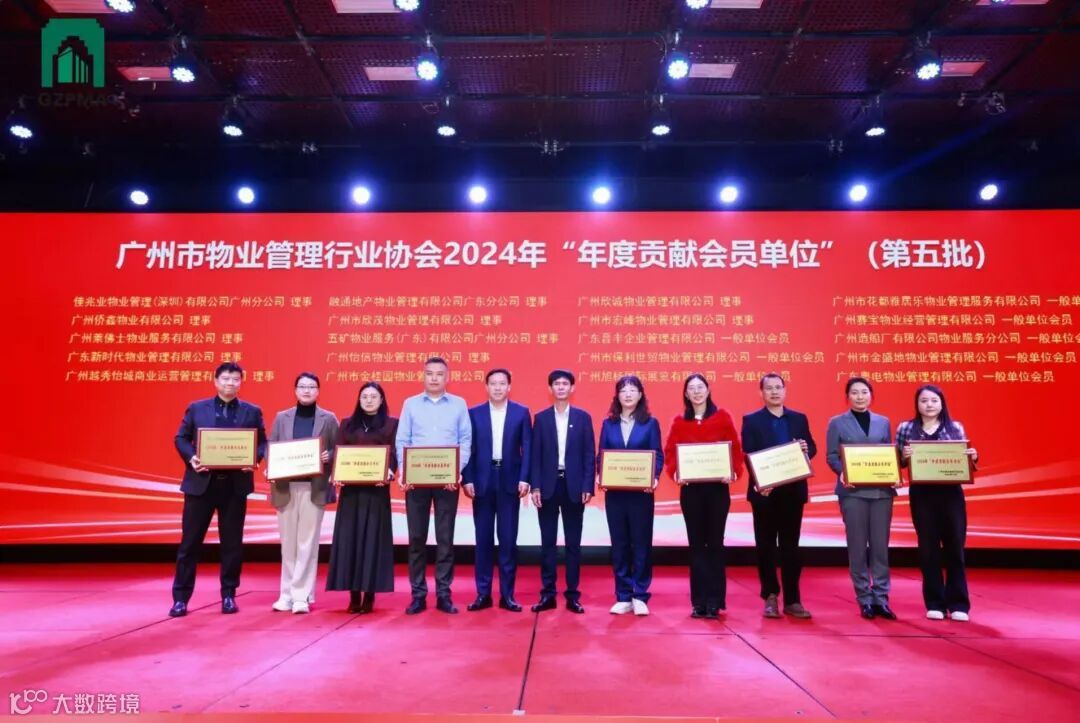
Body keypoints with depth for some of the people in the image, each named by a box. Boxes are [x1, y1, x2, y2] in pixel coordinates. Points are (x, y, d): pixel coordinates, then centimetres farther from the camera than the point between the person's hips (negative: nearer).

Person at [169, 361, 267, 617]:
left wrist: (254, 459, -15)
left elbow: (262, 443, 5)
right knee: (190, 541, 5)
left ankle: (229, 595, 20)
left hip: (235, 485, 0)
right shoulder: (196, 408, 7)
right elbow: (181, 438, 6)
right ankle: (180, 597, 16)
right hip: (201, 483, 0)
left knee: (232, 543, 7)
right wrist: (190, 457, -12)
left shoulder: (252, 412, 6)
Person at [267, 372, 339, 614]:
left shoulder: (329, 419, 5)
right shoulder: (282, 418, 11)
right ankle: (287, 594, 21)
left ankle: (302, 596, 6)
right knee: (288, 543, 10)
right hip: (286, 487, 2)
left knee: (307, 542, -1)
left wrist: (328, 457, -18)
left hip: (314, 487, -2)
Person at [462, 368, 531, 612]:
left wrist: (524, 479, -8)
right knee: (483, 539, 6)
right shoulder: (474, 413, 6)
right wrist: (467, 479, -5)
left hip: (510, 481, -1)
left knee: (508, 539, 3)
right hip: (482, 482, 1)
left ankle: (507, 595, 12)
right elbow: (468, 448, 3)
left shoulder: (521, 412, 5)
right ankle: (483, 594, 15)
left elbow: (527, 448, 2)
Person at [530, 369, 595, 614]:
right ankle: (547, 594, 14)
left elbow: (589, 454, 2)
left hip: (574, 486, 0)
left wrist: (588, 486, -6)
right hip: (548, 486, 1)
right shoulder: (541, 417, 5)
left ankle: (573, 595, 14)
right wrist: (535, 486, -5)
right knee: (547, 542, 6)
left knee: (573, 543, 6)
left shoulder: (583, 417, 4)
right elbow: (535, 455, 3)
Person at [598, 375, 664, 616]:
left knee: (641, 543, 3)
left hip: (641, 492, -2)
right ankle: (623, 597, 16)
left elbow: (658, 456, -1)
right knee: (619, 544, 7)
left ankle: (640, 596, 13)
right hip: (614, 492, 2)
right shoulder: (608, 423, 8)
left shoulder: (650, 422, 3)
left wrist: (654, 478, -18)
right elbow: (602, 456, 6)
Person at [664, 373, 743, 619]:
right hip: (690, 489, 1)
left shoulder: (722, 417, 1)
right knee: (696, 544, 7)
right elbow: (670, 452, 3)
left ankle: (715, 602, 13)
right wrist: (675, 473, -13)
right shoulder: (679, 421, 4)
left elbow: (735, 448, 0)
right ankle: (699, 602, 15)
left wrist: (734, 472, -15)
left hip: (717, 488, -1)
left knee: (715, 542, 4)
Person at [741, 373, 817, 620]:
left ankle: (792, 600, 16)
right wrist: (758, 483, -22)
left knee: (790, 546, 8)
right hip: (764, 491, -2)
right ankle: (770, 596, 19)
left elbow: (812, 448, 8)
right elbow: (748, 456, -7)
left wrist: (806, 449, -16)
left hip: (793, 491, 2)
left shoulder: (799, 419, 10)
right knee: (765, 546, 6)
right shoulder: (751, 420, 1)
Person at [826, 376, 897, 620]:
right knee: (857, 546, 2)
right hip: (853, 491, -2)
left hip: (881, 490, 3)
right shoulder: (837, 423, 4)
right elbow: (831, 456, -1)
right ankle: (864, 599, 11)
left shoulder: (883, 422, 13)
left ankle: (881, 598, 12)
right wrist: (842, 473, -20)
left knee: (881, 545, 3)